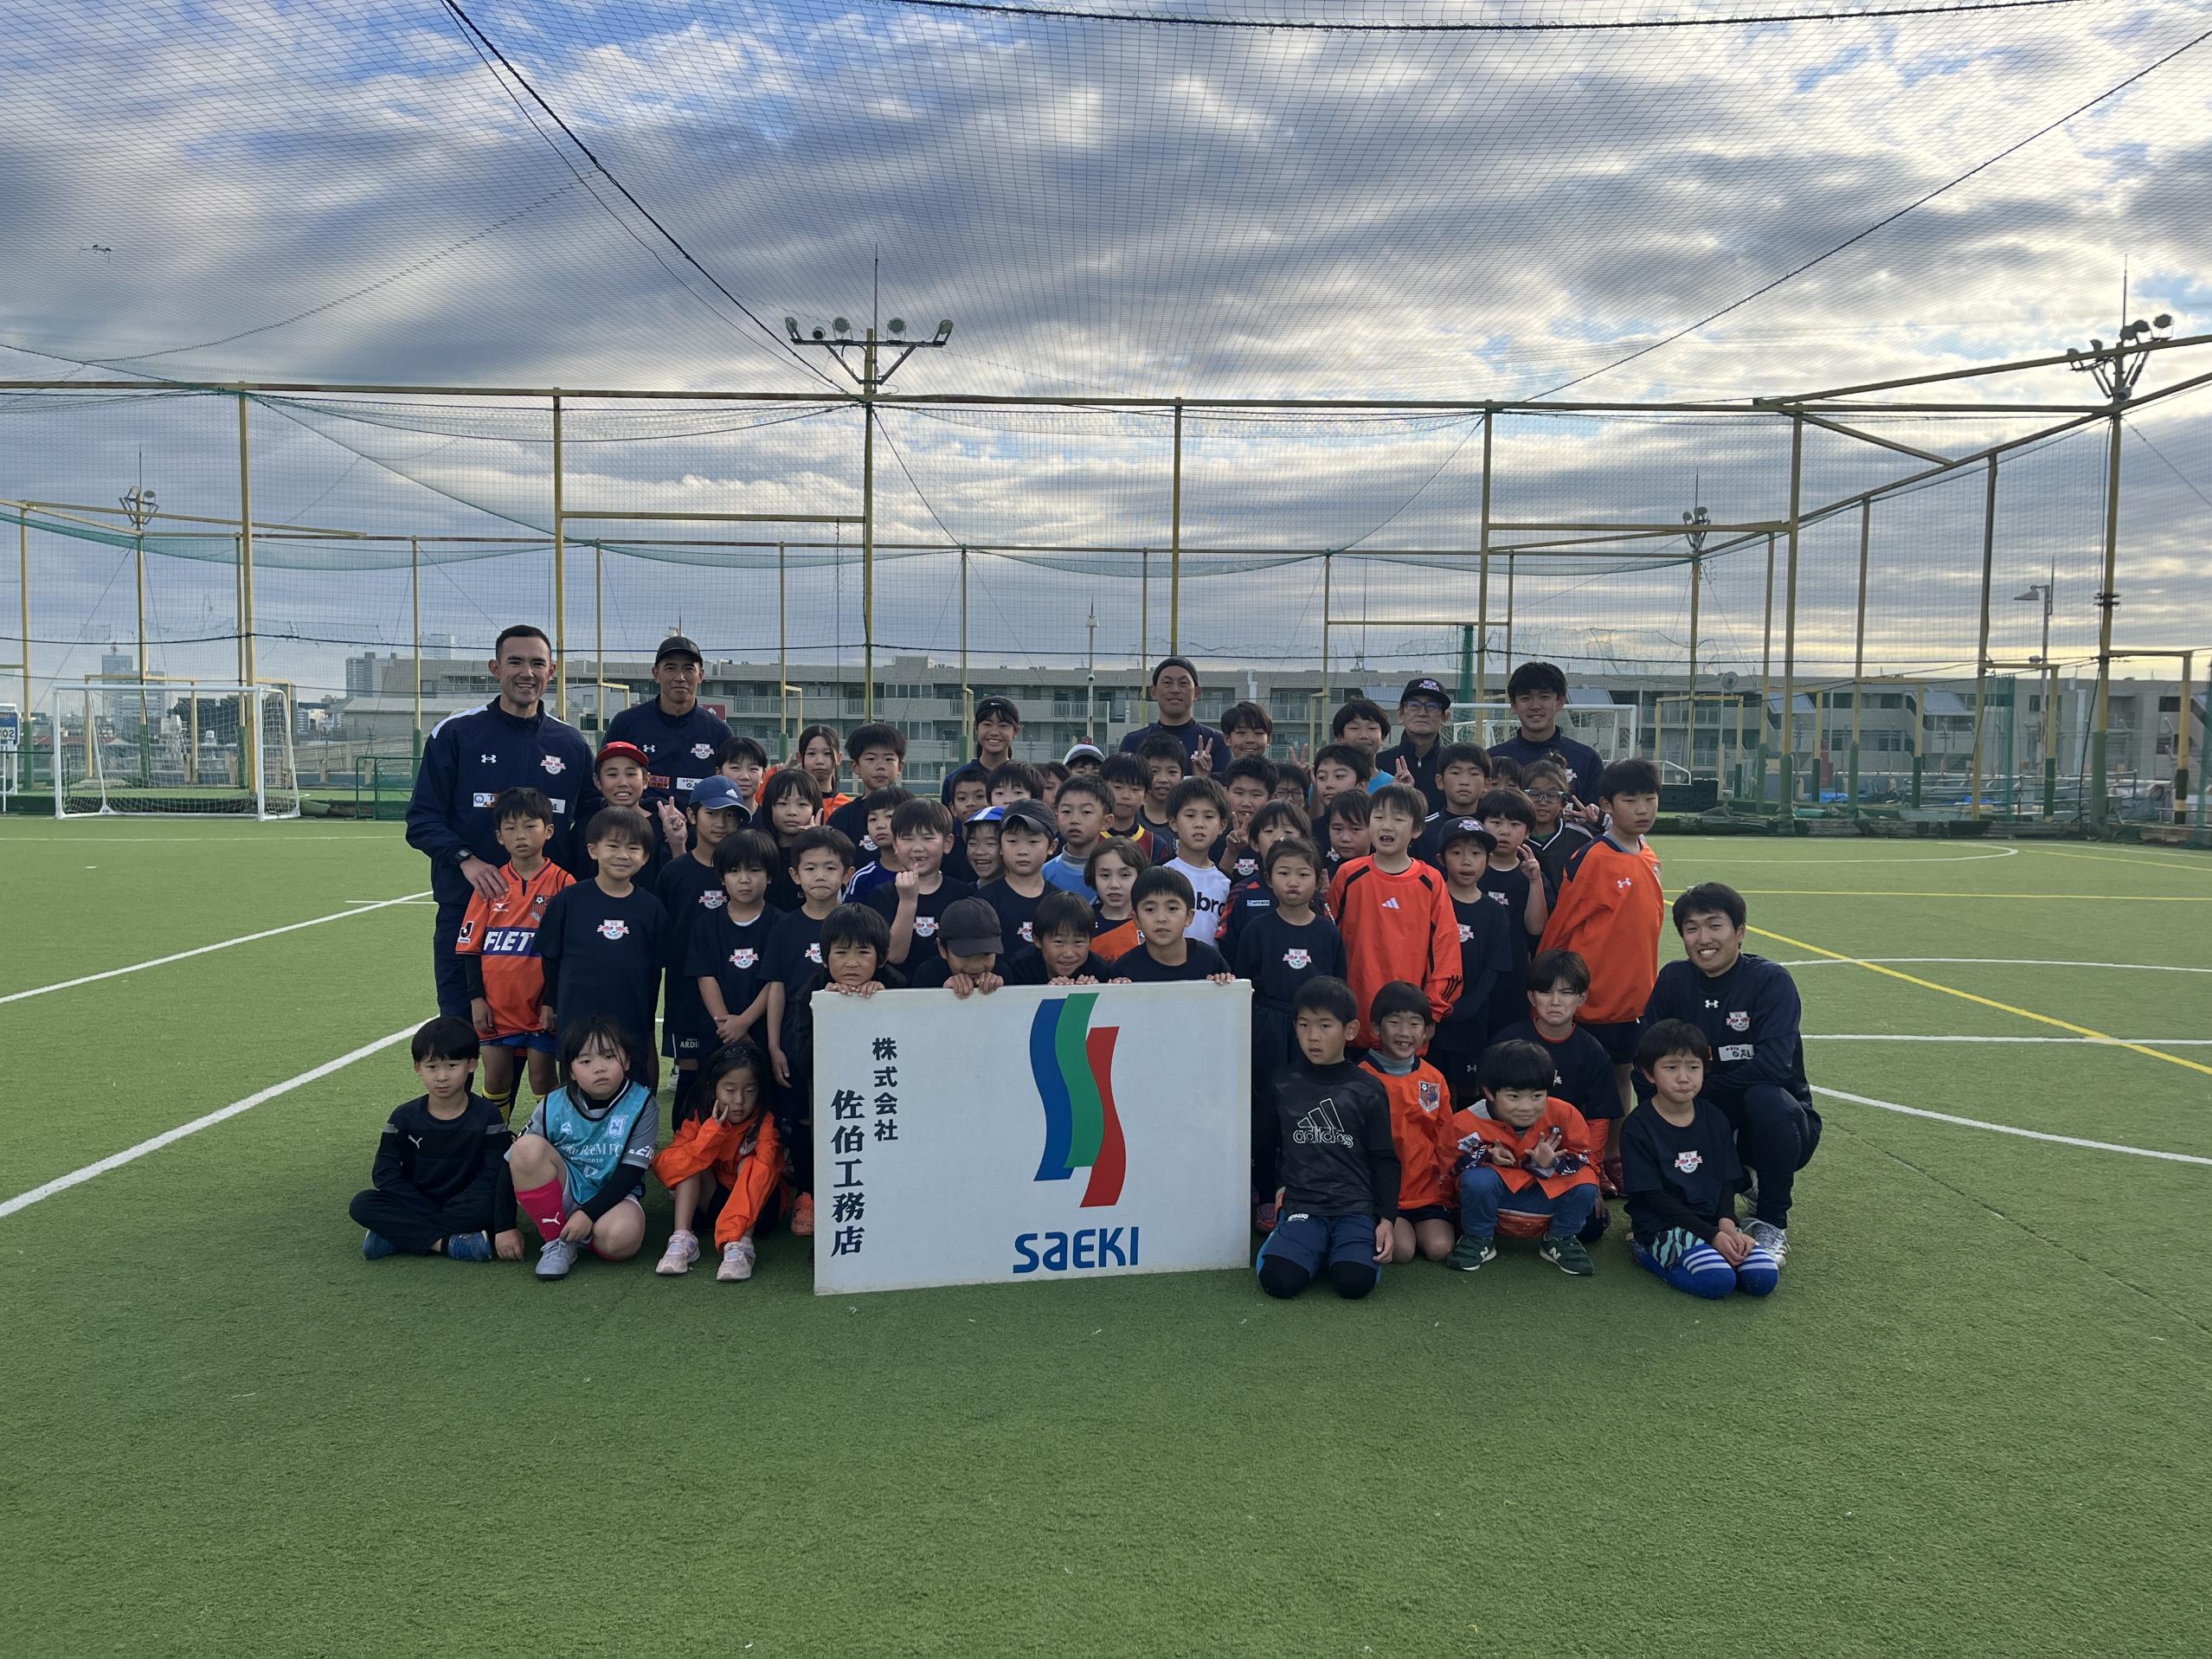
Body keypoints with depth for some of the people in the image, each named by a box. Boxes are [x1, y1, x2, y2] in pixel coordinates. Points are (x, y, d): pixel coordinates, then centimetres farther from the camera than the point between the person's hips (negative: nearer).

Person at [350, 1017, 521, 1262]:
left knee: (487, 1207, -34)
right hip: (416, 1204, 2)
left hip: (465, 1208, -2)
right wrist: (433, 1213, -15)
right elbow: (384, 1174, -4)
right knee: (361, 1205, -21)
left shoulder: (487, 1116, -6)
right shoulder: (404, 1118, 0)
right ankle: (450, 1243, -27)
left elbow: (492, 1177, -10)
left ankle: (395, 1236, -22)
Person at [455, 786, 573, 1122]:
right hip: (496, 1005, 3)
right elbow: (471, 944, 6)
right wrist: (477, 997, 1)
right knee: (496, 1080, 12)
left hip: (540, 1006, -3)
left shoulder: (562, 882, -7)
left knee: (542, 1080, 6)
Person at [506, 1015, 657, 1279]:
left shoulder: (642, 1105, -12)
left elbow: (631, 1173, -13)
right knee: (528, 1148, -25)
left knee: (621, 1238, -38)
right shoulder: (554, 1107, -7)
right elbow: (512, 1165, -3)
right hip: (564, 1195, 2)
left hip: (612, 1197, -2)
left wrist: (588, 1213, -23)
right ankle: (557, 1241, -13)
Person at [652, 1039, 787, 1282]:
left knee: (751, 1166, -28)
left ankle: (740, 1245, -43)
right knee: (693, 1162, -18)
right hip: (712, 1200, 3)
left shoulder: (765, 1122, -17)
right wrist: (713, 1131, -31)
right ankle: (682, 1239, -29)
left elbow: (766, 1168, -33)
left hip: (757, 1205, -2)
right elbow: (664, 1165, -22)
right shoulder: (700, 1120, -9)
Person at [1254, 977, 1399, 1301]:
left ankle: (1346, 1249, 8)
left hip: (1356, 1207, -1)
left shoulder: (1367, 1091, 4)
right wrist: (1275, 1190, 11)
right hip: (1302, 1206, 1)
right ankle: (1316, 1250, 8)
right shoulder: (1283, 1087, 7)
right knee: (1279, 1280, -24)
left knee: (1355, 1281, -26)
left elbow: (1384, 1160, 6)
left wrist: (1387, 1219, -1)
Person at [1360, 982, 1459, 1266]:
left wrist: (1445, 1183, 7)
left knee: (1439, 1248, -15)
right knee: (1402, 1250, -21)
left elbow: (1446, 1141, 13)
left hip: (1427, 1190, 3)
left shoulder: (1434, 1080, 6)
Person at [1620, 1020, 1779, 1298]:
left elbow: (1727, 1181, 11)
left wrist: (1726, 1223, -10)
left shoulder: (1714, 1119, 8)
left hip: (1713, 1221, 5)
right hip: (1663, 1226, -5)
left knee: (1764, 1277, -18)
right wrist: (1711, 1235, -16)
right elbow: (1652, 1197, -12)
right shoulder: (1638, 1127, -10)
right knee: (1718, 1281, -28)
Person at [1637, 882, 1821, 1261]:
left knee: (1765, 1098, -36)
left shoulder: (1771, 980, -15)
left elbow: (1773, 1065, -28)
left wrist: (1702, 1088, -19)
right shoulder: (1674, 980, -2)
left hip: (1776, 1126, -4)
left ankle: (1772, 1221, -13)